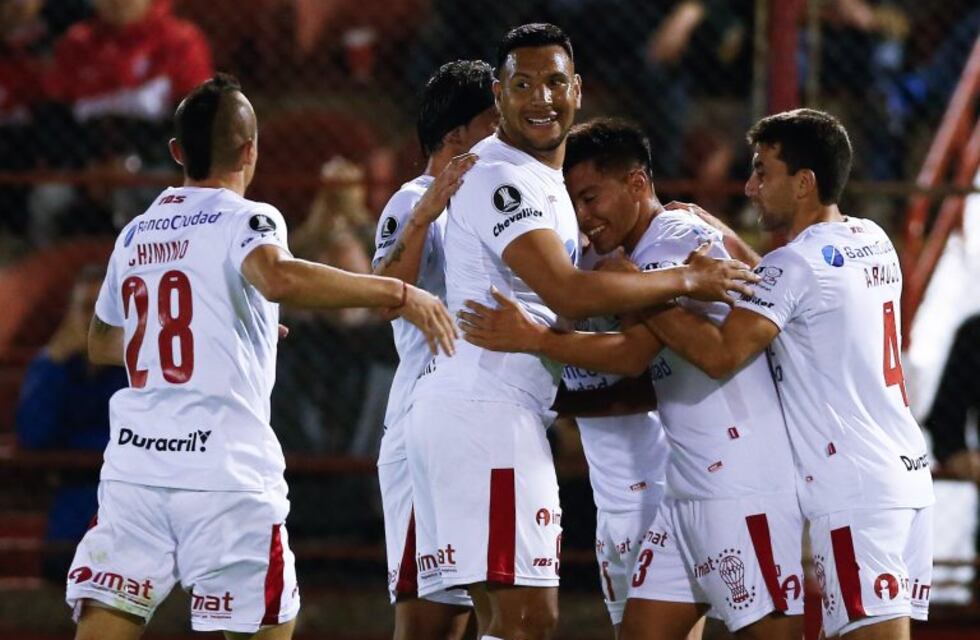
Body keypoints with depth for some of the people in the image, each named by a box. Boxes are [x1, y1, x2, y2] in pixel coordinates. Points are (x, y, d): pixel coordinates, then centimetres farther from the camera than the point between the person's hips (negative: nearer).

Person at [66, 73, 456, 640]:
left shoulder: (135, 235, 17)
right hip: (225, 468, -5)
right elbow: (279, 278, -27)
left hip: (133, 461, 5)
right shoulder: (247, 221, -3)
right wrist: (398, 293, -24)